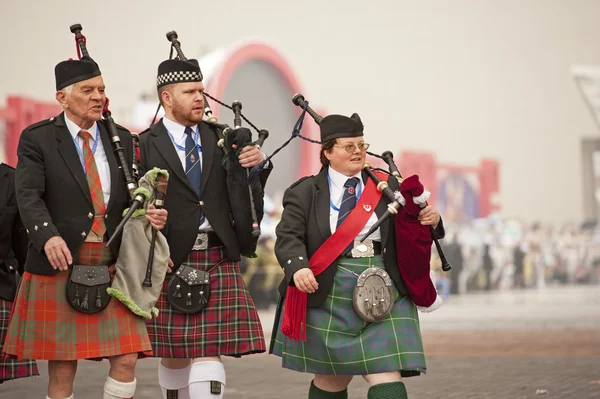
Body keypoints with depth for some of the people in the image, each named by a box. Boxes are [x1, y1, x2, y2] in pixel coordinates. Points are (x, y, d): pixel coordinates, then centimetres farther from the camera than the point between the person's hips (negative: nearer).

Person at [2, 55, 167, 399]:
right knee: (62, 369, 2)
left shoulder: (121, 139, 13)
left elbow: (131, 196, 15)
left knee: (126, 361, -5)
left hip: (113, 270, 4)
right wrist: (49, 236, -30)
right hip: (61, 268, -3)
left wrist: (150, 214, -8)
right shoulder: (37, 139, -1)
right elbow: (29, 196, -12)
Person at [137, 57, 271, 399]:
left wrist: (257, 164, -8)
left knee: (211, 351, -5)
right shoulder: (145, 145, -1)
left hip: (218, 258, 2)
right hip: (171, 259, -2)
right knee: (175, 355, 8)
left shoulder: (221, 138, 10)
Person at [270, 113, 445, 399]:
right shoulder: (306, 192, 1)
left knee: (387, 376, -10)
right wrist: (299, 268, -28)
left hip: (382, 297, 1)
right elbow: (288, 237, -8)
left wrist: (430, 221, -9)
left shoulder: (386, 187, 8)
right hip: (326, 298, -1)